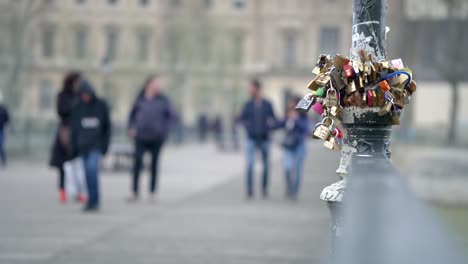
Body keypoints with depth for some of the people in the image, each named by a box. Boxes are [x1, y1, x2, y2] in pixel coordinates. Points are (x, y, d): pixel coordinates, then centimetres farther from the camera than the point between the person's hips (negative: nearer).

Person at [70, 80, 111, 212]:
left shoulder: (101, 105, -1)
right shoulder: (77, 108, 5)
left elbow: (107, 126, 4)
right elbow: (74, 128, 8)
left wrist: (105, 144, -2)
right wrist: (73, 149, 4)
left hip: (96, 145, -3)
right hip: (82, 145, 3)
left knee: (92, 168, -20)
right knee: (88, 173, 5)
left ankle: (93, 201, -18)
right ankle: (93, 202, 13)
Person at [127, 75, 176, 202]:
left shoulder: (163, 100, 0)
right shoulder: (140, 99, 3)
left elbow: (172, 115, 1)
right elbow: (132, 114, 17)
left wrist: (165, 129, -6)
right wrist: (131, 127, 9)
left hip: (157, 138, 0)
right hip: (141, 137, 0)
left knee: (154, 165, 7)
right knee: (137, 164, -8)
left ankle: (152, 192, 15)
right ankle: (134, 192, -2)